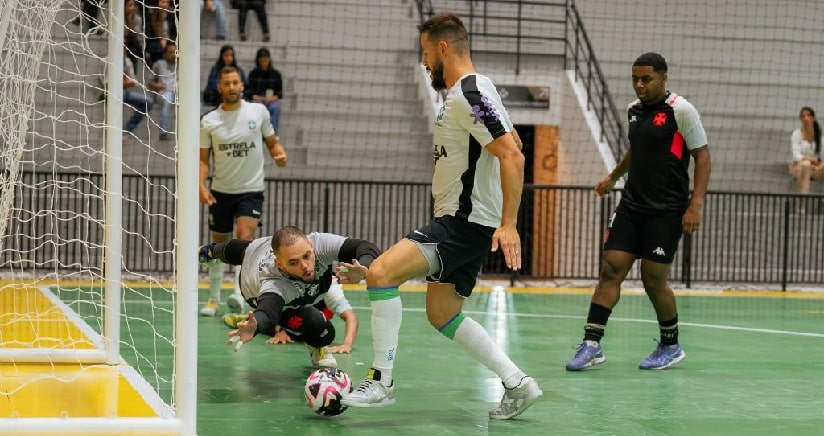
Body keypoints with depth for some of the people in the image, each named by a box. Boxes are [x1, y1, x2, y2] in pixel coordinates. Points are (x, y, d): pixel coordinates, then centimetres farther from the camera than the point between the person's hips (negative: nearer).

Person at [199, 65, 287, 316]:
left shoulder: (258, 111, -2)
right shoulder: (209, 121, -2)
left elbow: (272, 141, 10)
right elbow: (203, 159, 2)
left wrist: (279, 154, -12)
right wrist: (202, 185, -14)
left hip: (251, 190, -2)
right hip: (221, 191, 2)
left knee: (245, 236, -24)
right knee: (219, 245, 11)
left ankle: (240, 293, -27)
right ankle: (214, 299, 26)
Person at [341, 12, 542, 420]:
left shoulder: (469, 94, -17)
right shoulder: (469, 91, 15)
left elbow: (512, 155, -24)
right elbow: (512, 142, 27)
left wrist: (509, 223, -28)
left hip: (467, 222, -11)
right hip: (459, 219, 11)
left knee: (380, 272, -20)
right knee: (442, 314, 16)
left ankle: (381, 381, -14)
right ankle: (517, 383, 18)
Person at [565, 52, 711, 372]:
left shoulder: (681, 110, -10)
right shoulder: (634, 110, 10)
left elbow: (702, 155, -10)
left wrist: (696, 204, -17)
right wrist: (613, 177, 35)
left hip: (666, 211, -6)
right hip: (631, 205, 6)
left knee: (654, 280, -1)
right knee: (610, 270, -3)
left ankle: (671, 347, 20)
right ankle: (591, 345, -4)